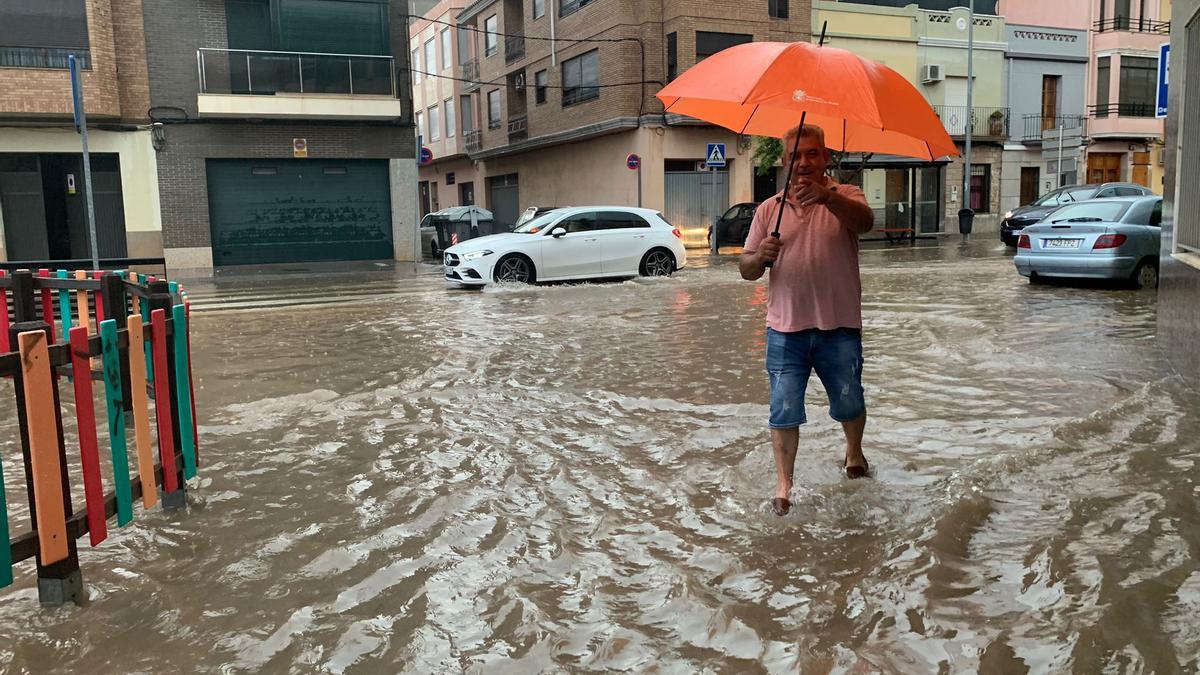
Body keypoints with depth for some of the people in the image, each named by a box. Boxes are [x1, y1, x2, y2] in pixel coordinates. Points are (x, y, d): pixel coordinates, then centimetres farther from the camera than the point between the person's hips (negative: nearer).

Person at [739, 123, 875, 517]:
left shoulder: (844, 198, -1)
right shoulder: (769, 210, 6)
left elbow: (865, 222, -26)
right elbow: (746, 270, 6)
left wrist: (826, 196, -44)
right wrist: (760, 257, -18)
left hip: (839, 327, -1)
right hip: (785, 329, 1)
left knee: (849, 404, 15)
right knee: (784, 411, 1)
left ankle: (854, 452, 44)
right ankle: (783, 485, 14)